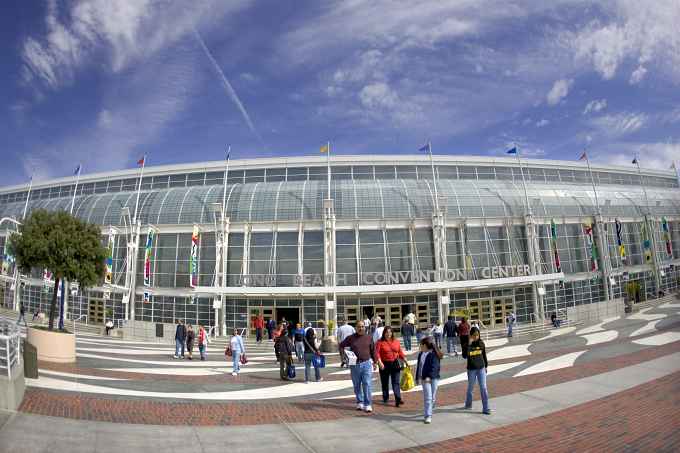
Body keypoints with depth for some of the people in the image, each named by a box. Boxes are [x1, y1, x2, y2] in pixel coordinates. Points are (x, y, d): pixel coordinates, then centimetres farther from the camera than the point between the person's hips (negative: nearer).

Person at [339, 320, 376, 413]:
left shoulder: (369, 338, 5)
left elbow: (373, 351, 11)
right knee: (357, 385, 10)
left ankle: (367, 405, -1)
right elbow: (341, 346, 11)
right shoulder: (350, 338, 1)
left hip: (367, 363, -1)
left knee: (367, 384, -7)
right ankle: (360, 403, 25)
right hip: (355, 364, 1)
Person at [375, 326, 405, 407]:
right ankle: (385, 398, 27)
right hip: (384, 364, -2)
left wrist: (405, 360, 5)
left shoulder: (396, 341, 7)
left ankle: (398, 399, -7)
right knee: (385, 382, 11)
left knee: (396, 382, -4)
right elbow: (377, 353, -13)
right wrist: (379, 362, -25)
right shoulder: (380, 342, -5)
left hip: (395, 363, 2)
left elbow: (400, 352, 13)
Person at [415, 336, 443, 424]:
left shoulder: (433, 354, -10)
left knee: (432, 397, 6)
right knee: (427, 397, -4)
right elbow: (418, 366, 17)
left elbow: (434, 366, -17)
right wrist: (418, 377, 16)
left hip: (433, 378, -4)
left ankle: (428, 414, 26)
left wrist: (429, 376, -23)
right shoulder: (420, 354, 12)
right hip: (424, 378, 4)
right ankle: (428, 416, -1)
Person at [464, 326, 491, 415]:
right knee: (470, 388, 13)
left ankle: (485, 408, 3)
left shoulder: (481, 343, -2)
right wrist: (469, 343, -34)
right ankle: (468, 404, 33)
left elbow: (484, 355, 11)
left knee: (483, 388, -3)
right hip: (471, 369, -2)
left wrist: (486, 366, 16)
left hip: (481, 368, 2)